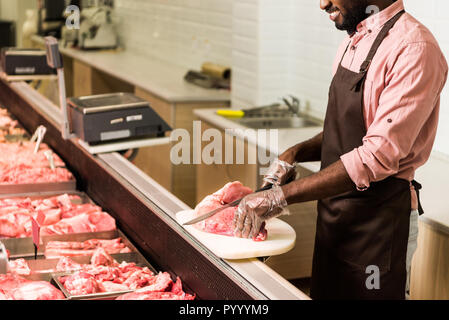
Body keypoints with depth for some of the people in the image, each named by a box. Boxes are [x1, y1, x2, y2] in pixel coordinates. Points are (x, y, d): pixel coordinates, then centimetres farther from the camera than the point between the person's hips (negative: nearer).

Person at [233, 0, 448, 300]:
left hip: (379, 221, -8)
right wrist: (295, 154, -1)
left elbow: (380, 155, -27)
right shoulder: (353, 43, 8)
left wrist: (282, 195, -26)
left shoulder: (415, 48, -20)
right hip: (334, 218, 8)